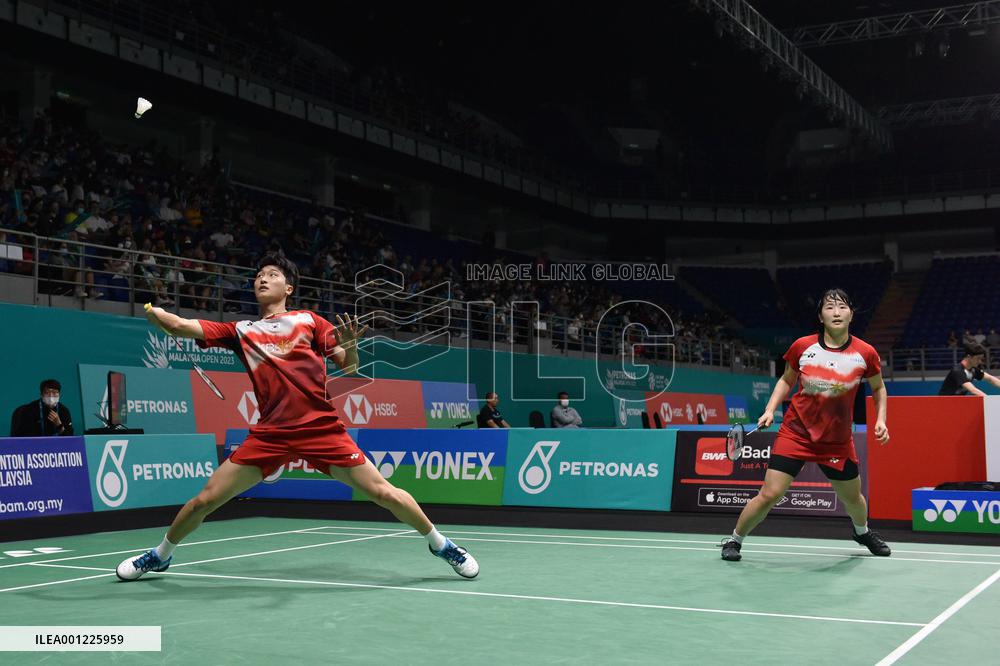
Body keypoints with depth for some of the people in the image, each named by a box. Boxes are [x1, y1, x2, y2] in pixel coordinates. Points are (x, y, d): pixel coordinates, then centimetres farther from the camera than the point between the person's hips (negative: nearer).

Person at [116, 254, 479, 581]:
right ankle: (160, 555, 29)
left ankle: (440, 543, 15)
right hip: (269, 433, 2)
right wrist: (151, 310, -16)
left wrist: (349, 345, -19)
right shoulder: (241, 331, 12)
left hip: (321, 427, -2)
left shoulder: (309, 320, 8)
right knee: (204, 500, 2)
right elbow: (181, 326, 2)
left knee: (383, 492, -7)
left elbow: (349, 367, 3)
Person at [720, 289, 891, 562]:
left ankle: (862, 532, 54)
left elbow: (878, 388, 10)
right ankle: (734, 540, 12)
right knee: (769, 495, -10)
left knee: (852, 498, 18)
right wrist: (770, 410, -3)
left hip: (837, 441, 2)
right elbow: (786, 380, 9)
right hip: (795, 432, -2)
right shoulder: (802, 347, -9)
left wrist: (880, 419, -4)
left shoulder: (865, 353, -9)